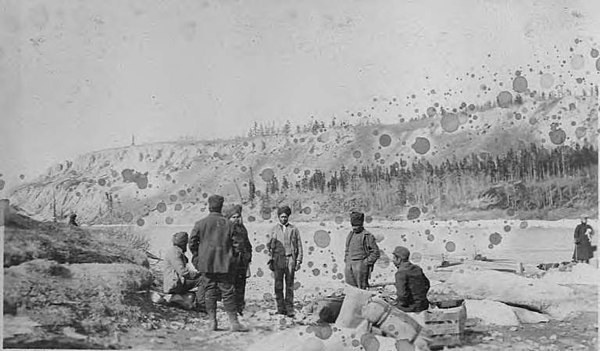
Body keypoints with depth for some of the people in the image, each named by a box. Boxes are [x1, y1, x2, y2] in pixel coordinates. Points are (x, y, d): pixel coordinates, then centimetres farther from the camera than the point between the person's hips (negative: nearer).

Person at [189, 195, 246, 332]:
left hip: (206, 263, 1)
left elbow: (192, 243, 0)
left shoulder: (200, 223, -3)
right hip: (224, 264, -1)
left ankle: (212, 322, 8)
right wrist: (230, 259, 14)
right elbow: (235, 245, 1)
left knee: (209, 291, 8)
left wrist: (196, 258, 14)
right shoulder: (228, 224, -1)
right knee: (228, 292, 3)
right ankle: (234, 322, 2)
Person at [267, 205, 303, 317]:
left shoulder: (294, 229, 11)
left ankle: (289, 309, 1)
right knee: (278, 285, 0)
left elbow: (299, 246, 10)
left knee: (290, 285, -2)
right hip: (277, 259, 1)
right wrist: (270, 260, 4)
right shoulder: (274, 229, 12)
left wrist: (299, 260, 1)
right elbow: (269, 245, 12)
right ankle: (280, 308, 7)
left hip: (290, 259, -1)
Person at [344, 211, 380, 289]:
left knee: (361, 289, -6)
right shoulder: (350, 235, 15)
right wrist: (346, 261, 15)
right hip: (349, 265, 7)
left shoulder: (367, 236, -6)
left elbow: (376, 253, -7)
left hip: (360, 265, -7)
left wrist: (366, 262, -12)